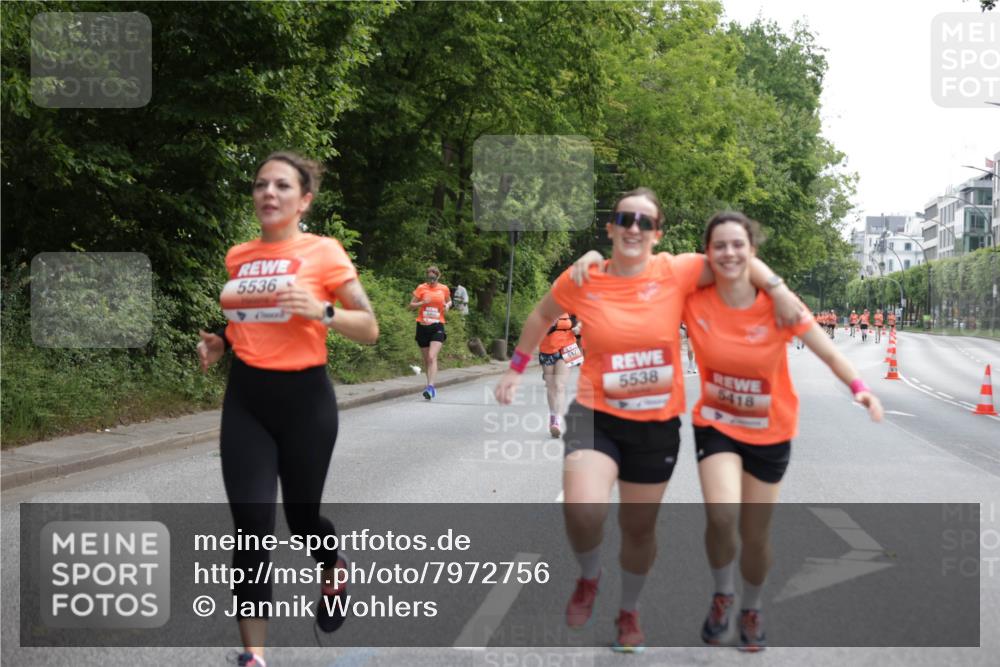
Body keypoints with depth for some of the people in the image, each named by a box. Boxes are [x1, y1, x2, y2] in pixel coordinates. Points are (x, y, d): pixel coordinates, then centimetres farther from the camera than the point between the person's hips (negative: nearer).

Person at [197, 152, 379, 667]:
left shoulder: (324, 252, -6)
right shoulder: (238, 256, 8)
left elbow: (369, 329, -6)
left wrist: (321, 311, -23)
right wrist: (220, 342, 4)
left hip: (303, 399, -3)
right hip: (245, 401, 3)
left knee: (301, 516, 12)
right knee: (251, 526, -7)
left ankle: (332, 571, 49)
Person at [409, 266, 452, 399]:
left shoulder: (444, 289, 4)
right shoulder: (421, 288, 1)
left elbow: (449, 301, 23)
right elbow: (410, 306, 3)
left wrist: (447, 305, 0)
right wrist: (422, 302, -15)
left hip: (437, 327, -2)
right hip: (422, 326, 2)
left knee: (432, 357, -17)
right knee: (426, 359, 10)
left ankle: (430, 387, -25)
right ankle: (431, 386, 25)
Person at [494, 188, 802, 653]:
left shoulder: (676, 273, -8)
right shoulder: (582, 279, -7)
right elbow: (542, 316, 11)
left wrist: (779, 290, -15)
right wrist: (516, 367, 15)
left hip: (657, 423, 1)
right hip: (596, 416, -1)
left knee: (639, 527, 15)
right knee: (583, 510, -25)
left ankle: (630, 611, 43)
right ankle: (589, 577, 10)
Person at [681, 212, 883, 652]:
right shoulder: (695, 301, -15)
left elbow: (830, 354, -15)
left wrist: (860, 389, -33)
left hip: (770, 433, 0)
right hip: (716, 425, 0)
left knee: (755, 533, 9)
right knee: (721, 515, -24)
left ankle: (751, 609, 40)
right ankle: (722, 595, 7)